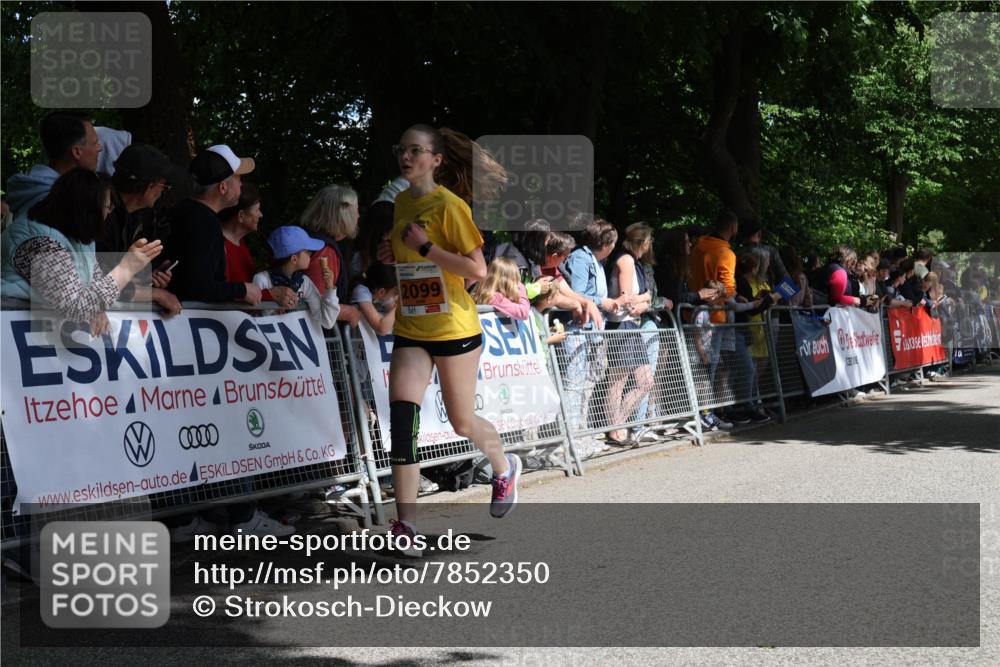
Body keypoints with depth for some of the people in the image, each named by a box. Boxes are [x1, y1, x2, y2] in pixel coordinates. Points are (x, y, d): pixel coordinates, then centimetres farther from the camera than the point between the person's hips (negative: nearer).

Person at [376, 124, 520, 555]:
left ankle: (505, 469, 43)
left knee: (462, 422, 9)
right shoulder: (402, 203, 9)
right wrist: (393, 255, 4)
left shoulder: (449, 205, -13)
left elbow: (477, 269, -19)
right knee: (402, 414, -14)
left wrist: (425, 247, -22)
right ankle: (406, 527, -15)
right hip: (410, 330, 5)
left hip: (454, 329, -5)